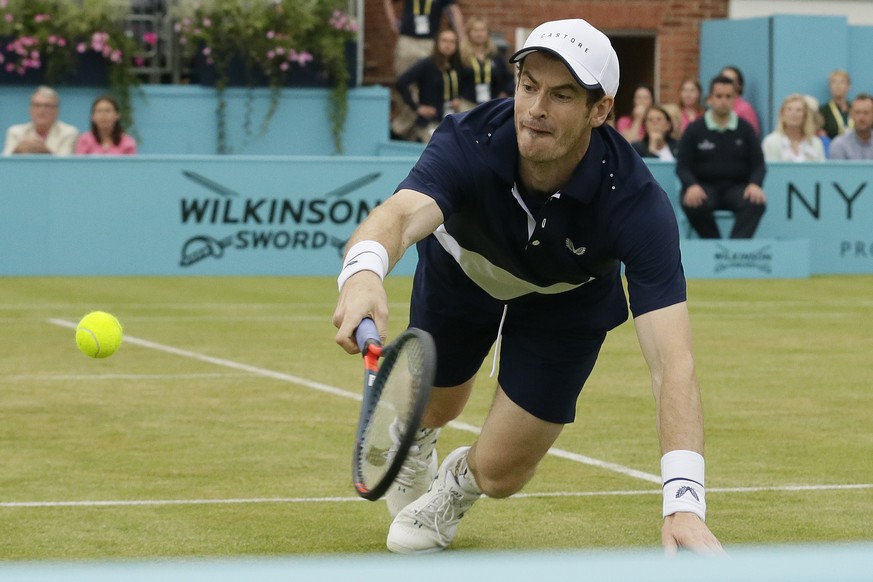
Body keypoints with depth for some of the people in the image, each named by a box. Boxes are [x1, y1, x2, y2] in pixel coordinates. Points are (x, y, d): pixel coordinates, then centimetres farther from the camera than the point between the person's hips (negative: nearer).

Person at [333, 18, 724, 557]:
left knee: (500, 474, -3)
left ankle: (458, 482, 36)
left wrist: (685, 504, -61)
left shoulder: (636, 203, -42)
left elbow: (673, 360, -49)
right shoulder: (470, 143, -40)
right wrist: (363, 273, -86)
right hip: (464, 270, 1)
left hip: (566, 302, -1)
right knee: (433, 409, 21)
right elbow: (403, 213, -60)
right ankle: (415, 445, 61)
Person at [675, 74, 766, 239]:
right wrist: (691, 186, -18)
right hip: (705, 186, -1)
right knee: (693, 204, -36)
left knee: (756, 203, -32)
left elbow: (758, 165, 8)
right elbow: (682, 166, 4)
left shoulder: (745, 129, 10)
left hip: (737, 186, 1)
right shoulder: (694, 130, 7)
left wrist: (755, 184, -15)